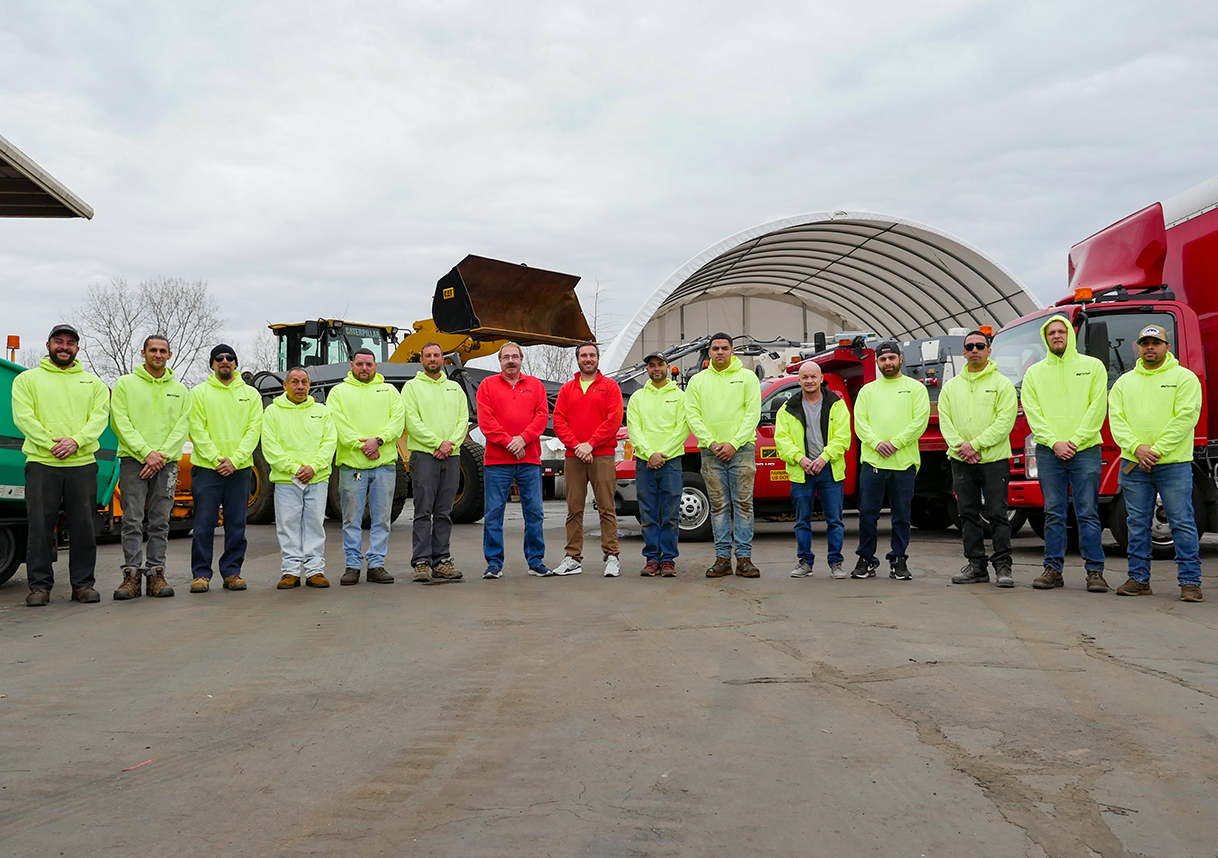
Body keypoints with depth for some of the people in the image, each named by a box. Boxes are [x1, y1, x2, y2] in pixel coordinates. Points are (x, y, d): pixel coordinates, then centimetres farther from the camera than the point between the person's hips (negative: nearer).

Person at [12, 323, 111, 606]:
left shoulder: (92, 382, 16)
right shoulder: (28, 379, 11)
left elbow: (100, 416, 3)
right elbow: (23, 416, -1)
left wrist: (76, 441, -13)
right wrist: (50, 443, -14)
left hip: (83, 463, 1)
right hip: (41, 463, -1)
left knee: (83, 527, 2)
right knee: (40, 526, -1)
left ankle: (83, 583, 10)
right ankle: (40, 585, 7)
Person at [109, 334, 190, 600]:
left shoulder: (180, 390, 14)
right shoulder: (125, 384, 7)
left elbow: (182, 427, 5)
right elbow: (120, 422, -2)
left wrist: (161, 455, -9)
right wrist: (146, 452, -12)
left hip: (166, 462, 2)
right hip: (133, 459, -2)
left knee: (160, 522, 2)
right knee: (133, 521, -5)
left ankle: (156, 573, 6)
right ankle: (132, 575, -2)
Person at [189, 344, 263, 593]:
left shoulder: (251, 394, 10)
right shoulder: (199, 392, 6)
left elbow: (254, 429, 2)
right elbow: (197, 430, -2)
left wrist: (235, 459, -11)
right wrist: (215, 459, -13)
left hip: (239, 469, 2)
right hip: (206, 468, -2)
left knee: (236, 524, 5)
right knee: (204, 524, 0)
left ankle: (232, 572, 13)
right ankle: (201, 573, 8)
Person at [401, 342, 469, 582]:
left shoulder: (454, 388, 17)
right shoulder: (412, 386, 4)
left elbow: (463, 420, 8)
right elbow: (412, 422, -6)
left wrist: (451, 443, -9)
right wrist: (437, 443, -13)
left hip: (451, 456, 4)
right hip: (424, 455, -4)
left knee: (444, 513, 6)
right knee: (423, 512, -5)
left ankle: (441, 560, 10)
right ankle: (421, 562, -3)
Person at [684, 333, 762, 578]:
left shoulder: (747, 377, 6)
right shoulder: (697, 381, 11)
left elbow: (753, 413, -2)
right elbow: (692, 415, 4)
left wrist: (734, 443, -11)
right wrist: (711, 442, -9)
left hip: (741, 449, -2)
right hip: (711, 452, 2)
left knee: (743, 504, -2)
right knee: (719, 505, 4)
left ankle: (744, 558, 1)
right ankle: (722, 557, 8)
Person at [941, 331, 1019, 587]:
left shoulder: (1002, 384, 1)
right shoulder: (951, 386, 13)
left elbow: (1005, 421, -9)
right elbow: (944, 420, 7)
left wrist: (975, 444, -16)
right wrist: (959, 446, -10)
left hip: (994, 460, -4)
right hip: (961, 462, 4)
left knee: (997, 515, -5)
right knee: (969, 515, 7)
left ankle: (1003, 566, 0)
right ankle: (976, 565, 14)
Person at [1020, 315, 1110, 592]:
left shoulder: (1093, 366, 7)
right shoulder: (1034, 373, 11)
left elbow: (1098, 407, -1)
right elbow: (1032, 412, 4)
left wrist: (1075, 440, -10)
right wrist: (1054, 442, -8)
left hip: (1085, 450, -2)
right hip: (1048, 452, 2)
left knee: (1088, 513, -2)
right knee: (1054, 513, 4)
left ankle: (1095, 571, 3)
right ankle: (1053, 569, 8)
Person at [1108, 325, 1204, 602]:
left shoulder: (1184, 377, 2)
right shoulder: (1125, 382, 13)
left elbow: (1185, 417, -9)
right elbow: (1116, 418, 4)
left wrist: (1157, 450, -15)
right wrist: (1136, 447, -12)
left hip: (1174, 465, -3)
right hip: (1133, 465, 3)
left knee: (1182, 524, -2)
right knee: (1138, 524, 7)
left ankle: (1190, 582, 3)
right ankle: (1139, 579, 14)